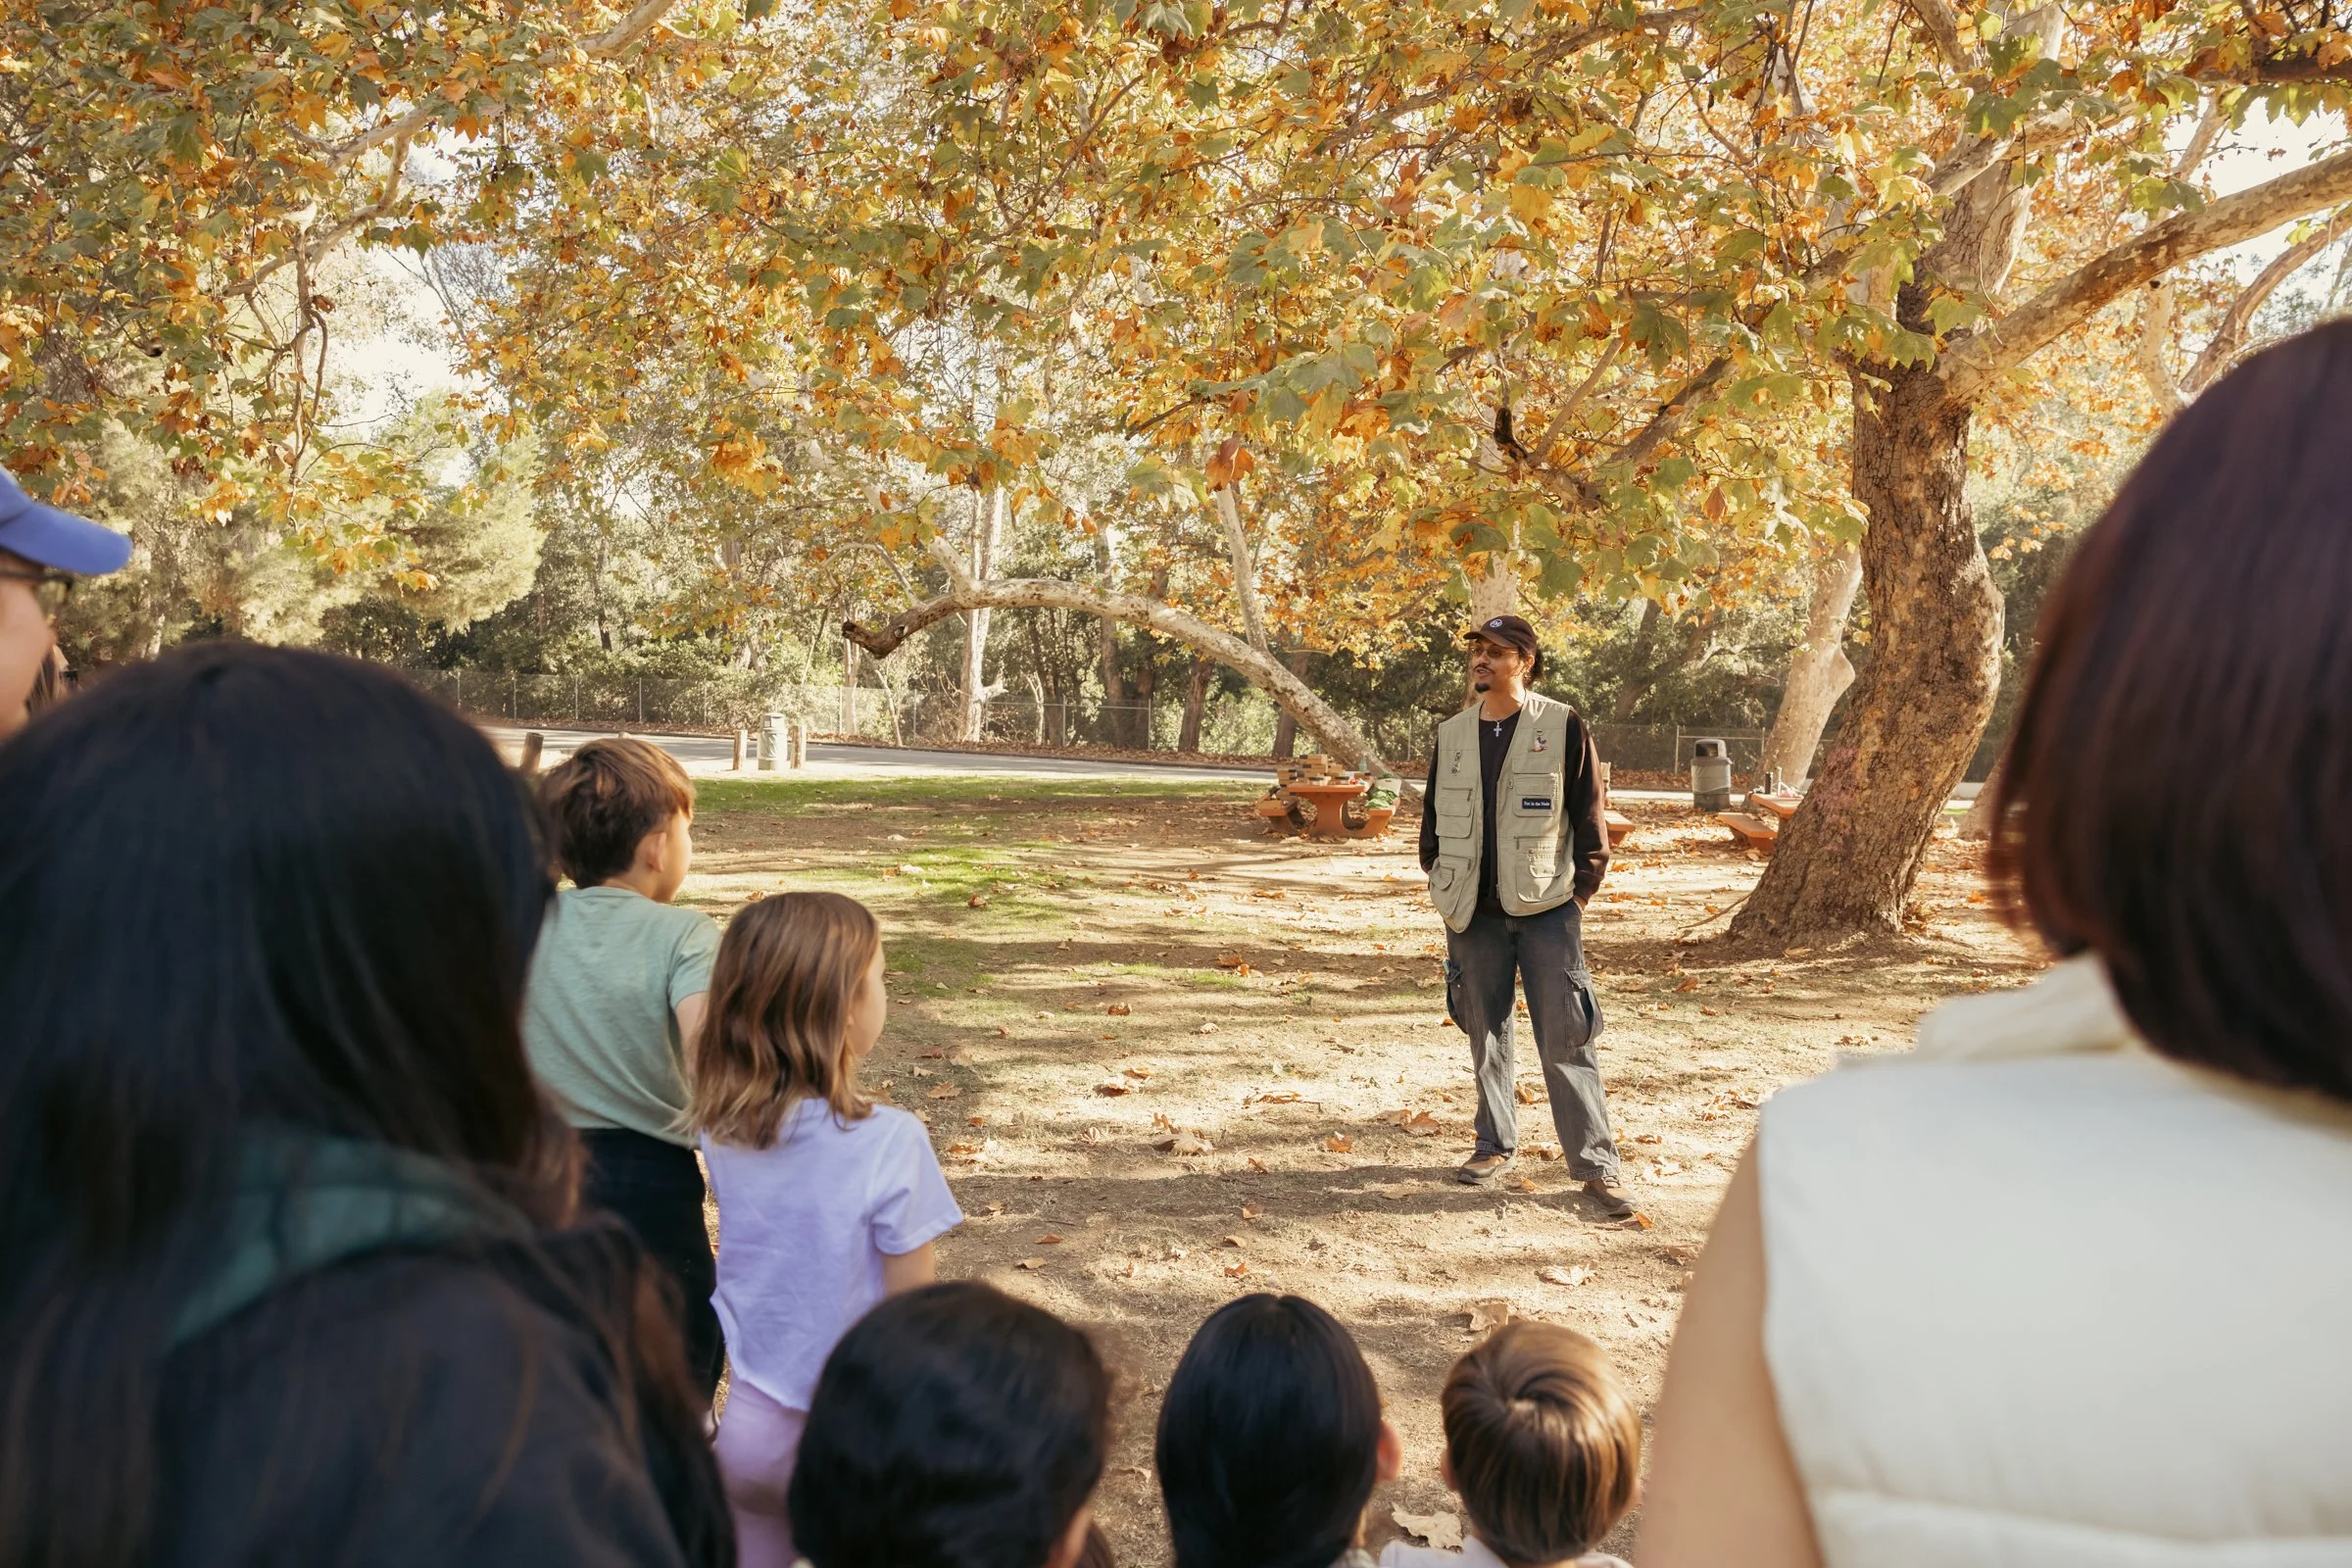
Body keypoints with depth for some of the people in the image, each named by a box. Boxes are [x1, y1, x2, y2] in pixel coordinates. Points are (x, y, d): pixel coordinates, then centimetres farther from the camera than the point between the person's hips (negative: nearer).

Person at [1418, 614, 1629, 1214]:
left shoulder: (1564, 728, -4)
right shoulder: (1453, 735, 8)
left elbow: (1589, 815, -2)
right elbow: (1433, 815, 17)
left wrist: (1581, 889, -5)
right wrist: (1443, 880, 10)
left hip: (1546, 909, -4)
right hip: (1474, 913, 4)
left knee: (1565, 1039, -4)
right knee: (1486, 1033, 12)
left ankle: (1597, 1163, 3)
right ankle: (1495, 1145, 26)